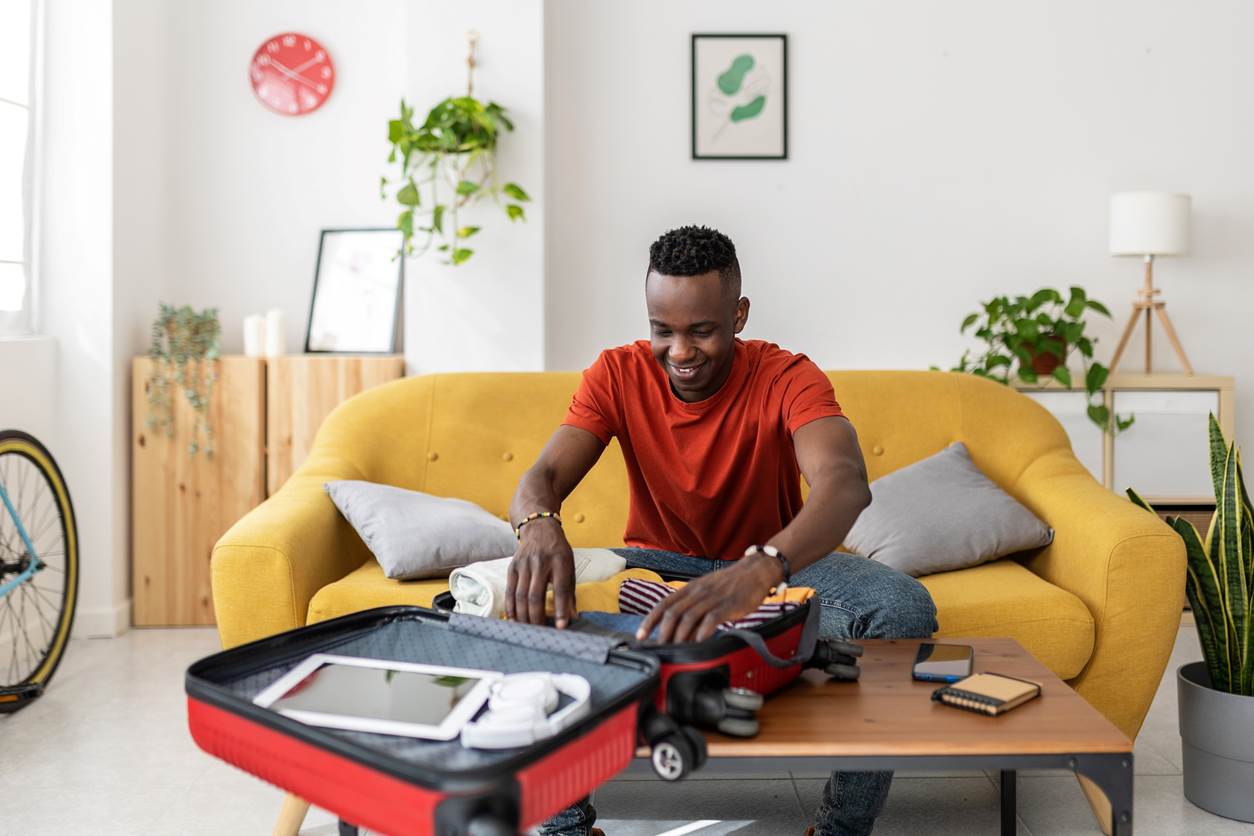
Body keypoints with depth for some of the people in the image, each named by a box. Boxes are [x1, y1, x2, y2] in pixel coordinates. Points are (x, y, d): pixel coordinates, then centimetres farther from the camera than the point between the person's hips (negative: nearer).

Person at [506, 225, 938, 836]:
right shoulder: (619, 375, -12)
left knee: (904, 609, -28)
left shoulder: (786, 378, -20)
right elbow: (543, 476, -22)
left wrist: (757, 571, -60)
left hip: (774, 562, -1)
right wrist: (539, 526, -50)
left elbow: (846, 483, -38)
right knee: (538, 598, -27)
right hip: (656, 563, 1)